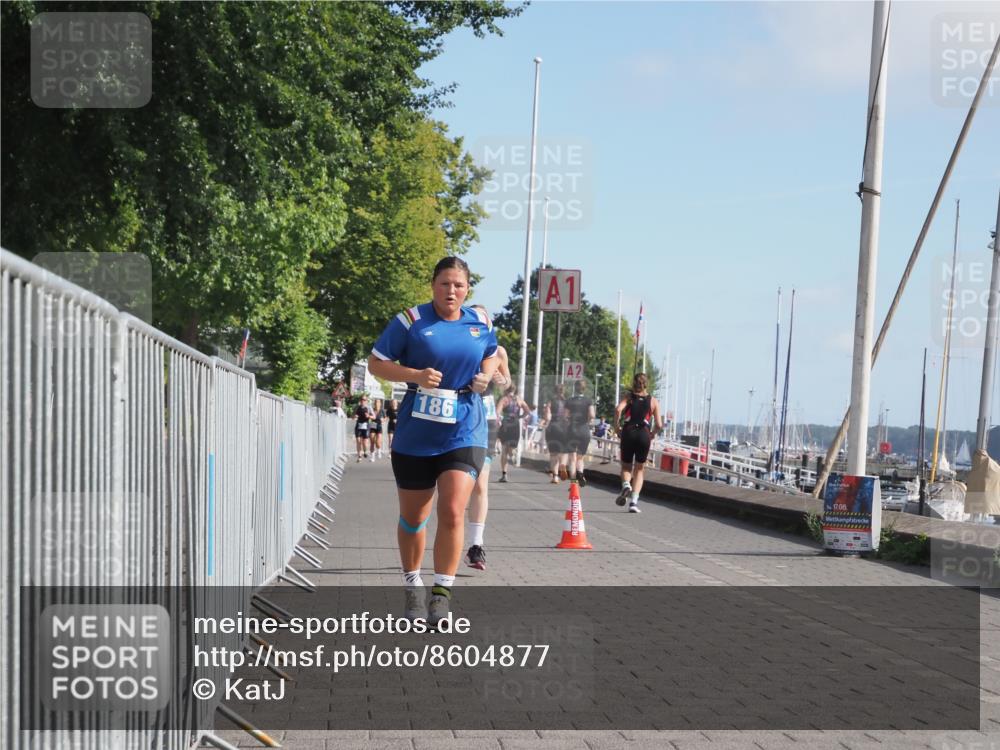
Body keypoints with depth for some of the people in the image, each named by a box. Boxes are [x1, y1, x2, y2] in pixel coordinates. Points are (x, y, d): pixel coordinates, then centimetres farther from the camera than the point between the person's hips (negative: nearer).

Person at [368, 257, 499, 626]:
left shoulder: (481, 323, 5)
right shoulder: (411, 320, -6)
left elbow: (491, 356, 24)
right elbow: (376, 362, -3)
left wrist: (486, 375, 2)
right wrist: (415, 375, -18)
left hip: (464, 432, 1)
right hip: (415, 433, -1)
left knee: (452, 512, -15)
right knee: (413, 517, 11)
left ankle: (442, 592, -5)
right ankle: (413, 586, 32)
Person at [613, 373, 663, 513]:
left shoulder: (629, 396, 7)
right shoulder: (653, 401, 9)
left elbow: (618, 409, -13)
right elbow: (659, 425, 2)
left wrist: (616, 426, -1)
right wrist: (653, 434, 20)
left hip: (628, 432, 0)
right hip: (644, 434, 0)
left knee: (626, 466, 16)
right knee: (639, 469, 12)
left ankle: (626, 485, -17)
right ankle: (634, 502, 1)